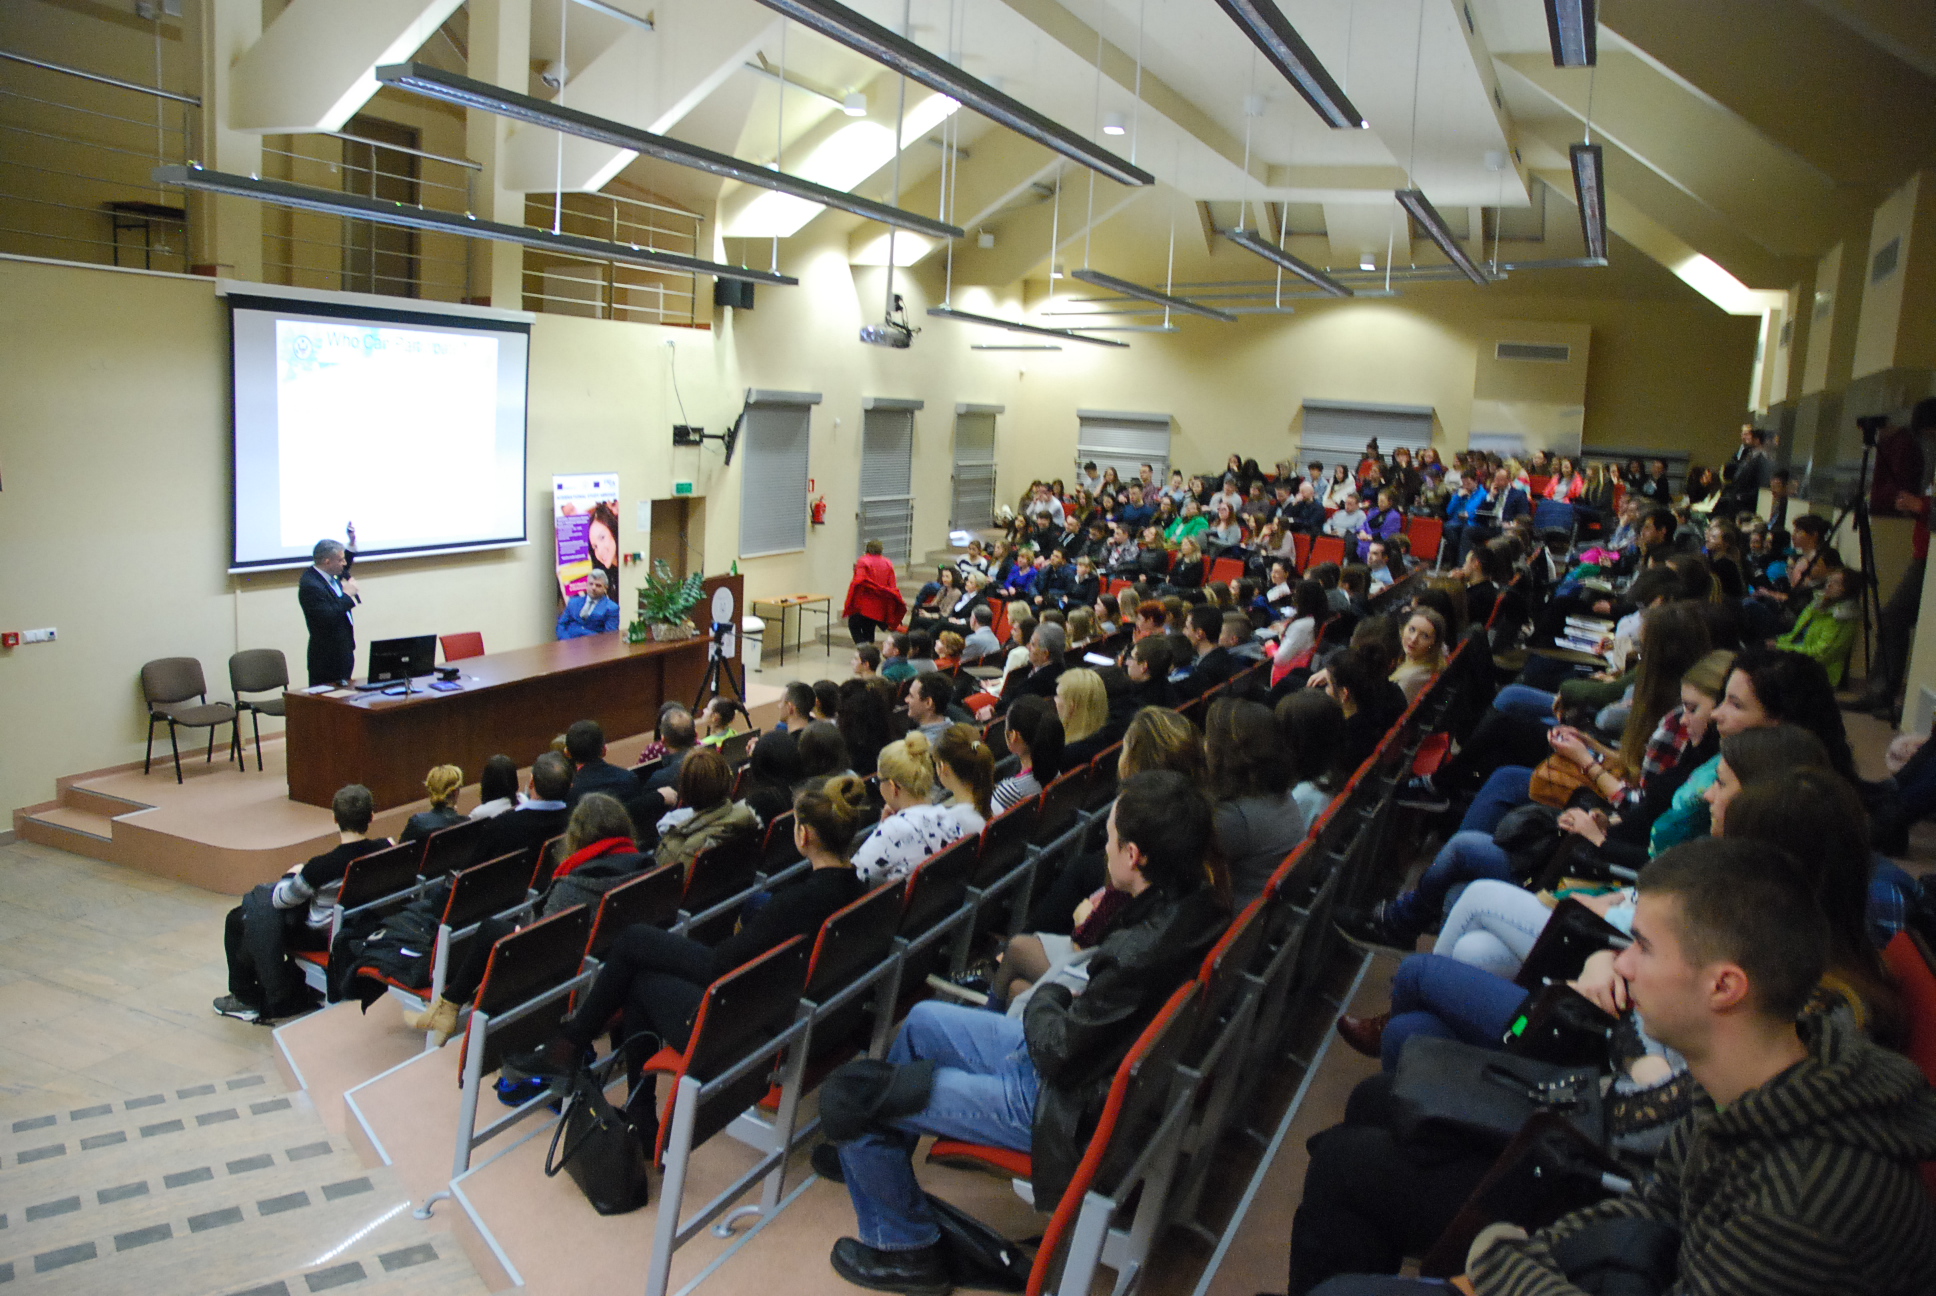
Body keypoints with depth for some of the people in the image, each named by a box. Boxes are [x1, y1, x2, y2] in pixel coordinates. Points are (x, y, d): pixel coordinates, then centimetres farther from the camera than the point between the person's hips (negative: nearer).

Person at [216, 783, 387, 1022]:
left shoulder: (323, 866, -32)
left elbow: (281, 900, -14)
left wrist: (292, 875, 7)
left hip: (323, 937, -6)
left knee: (236, 920, 15)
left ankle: (246, 999, 30)